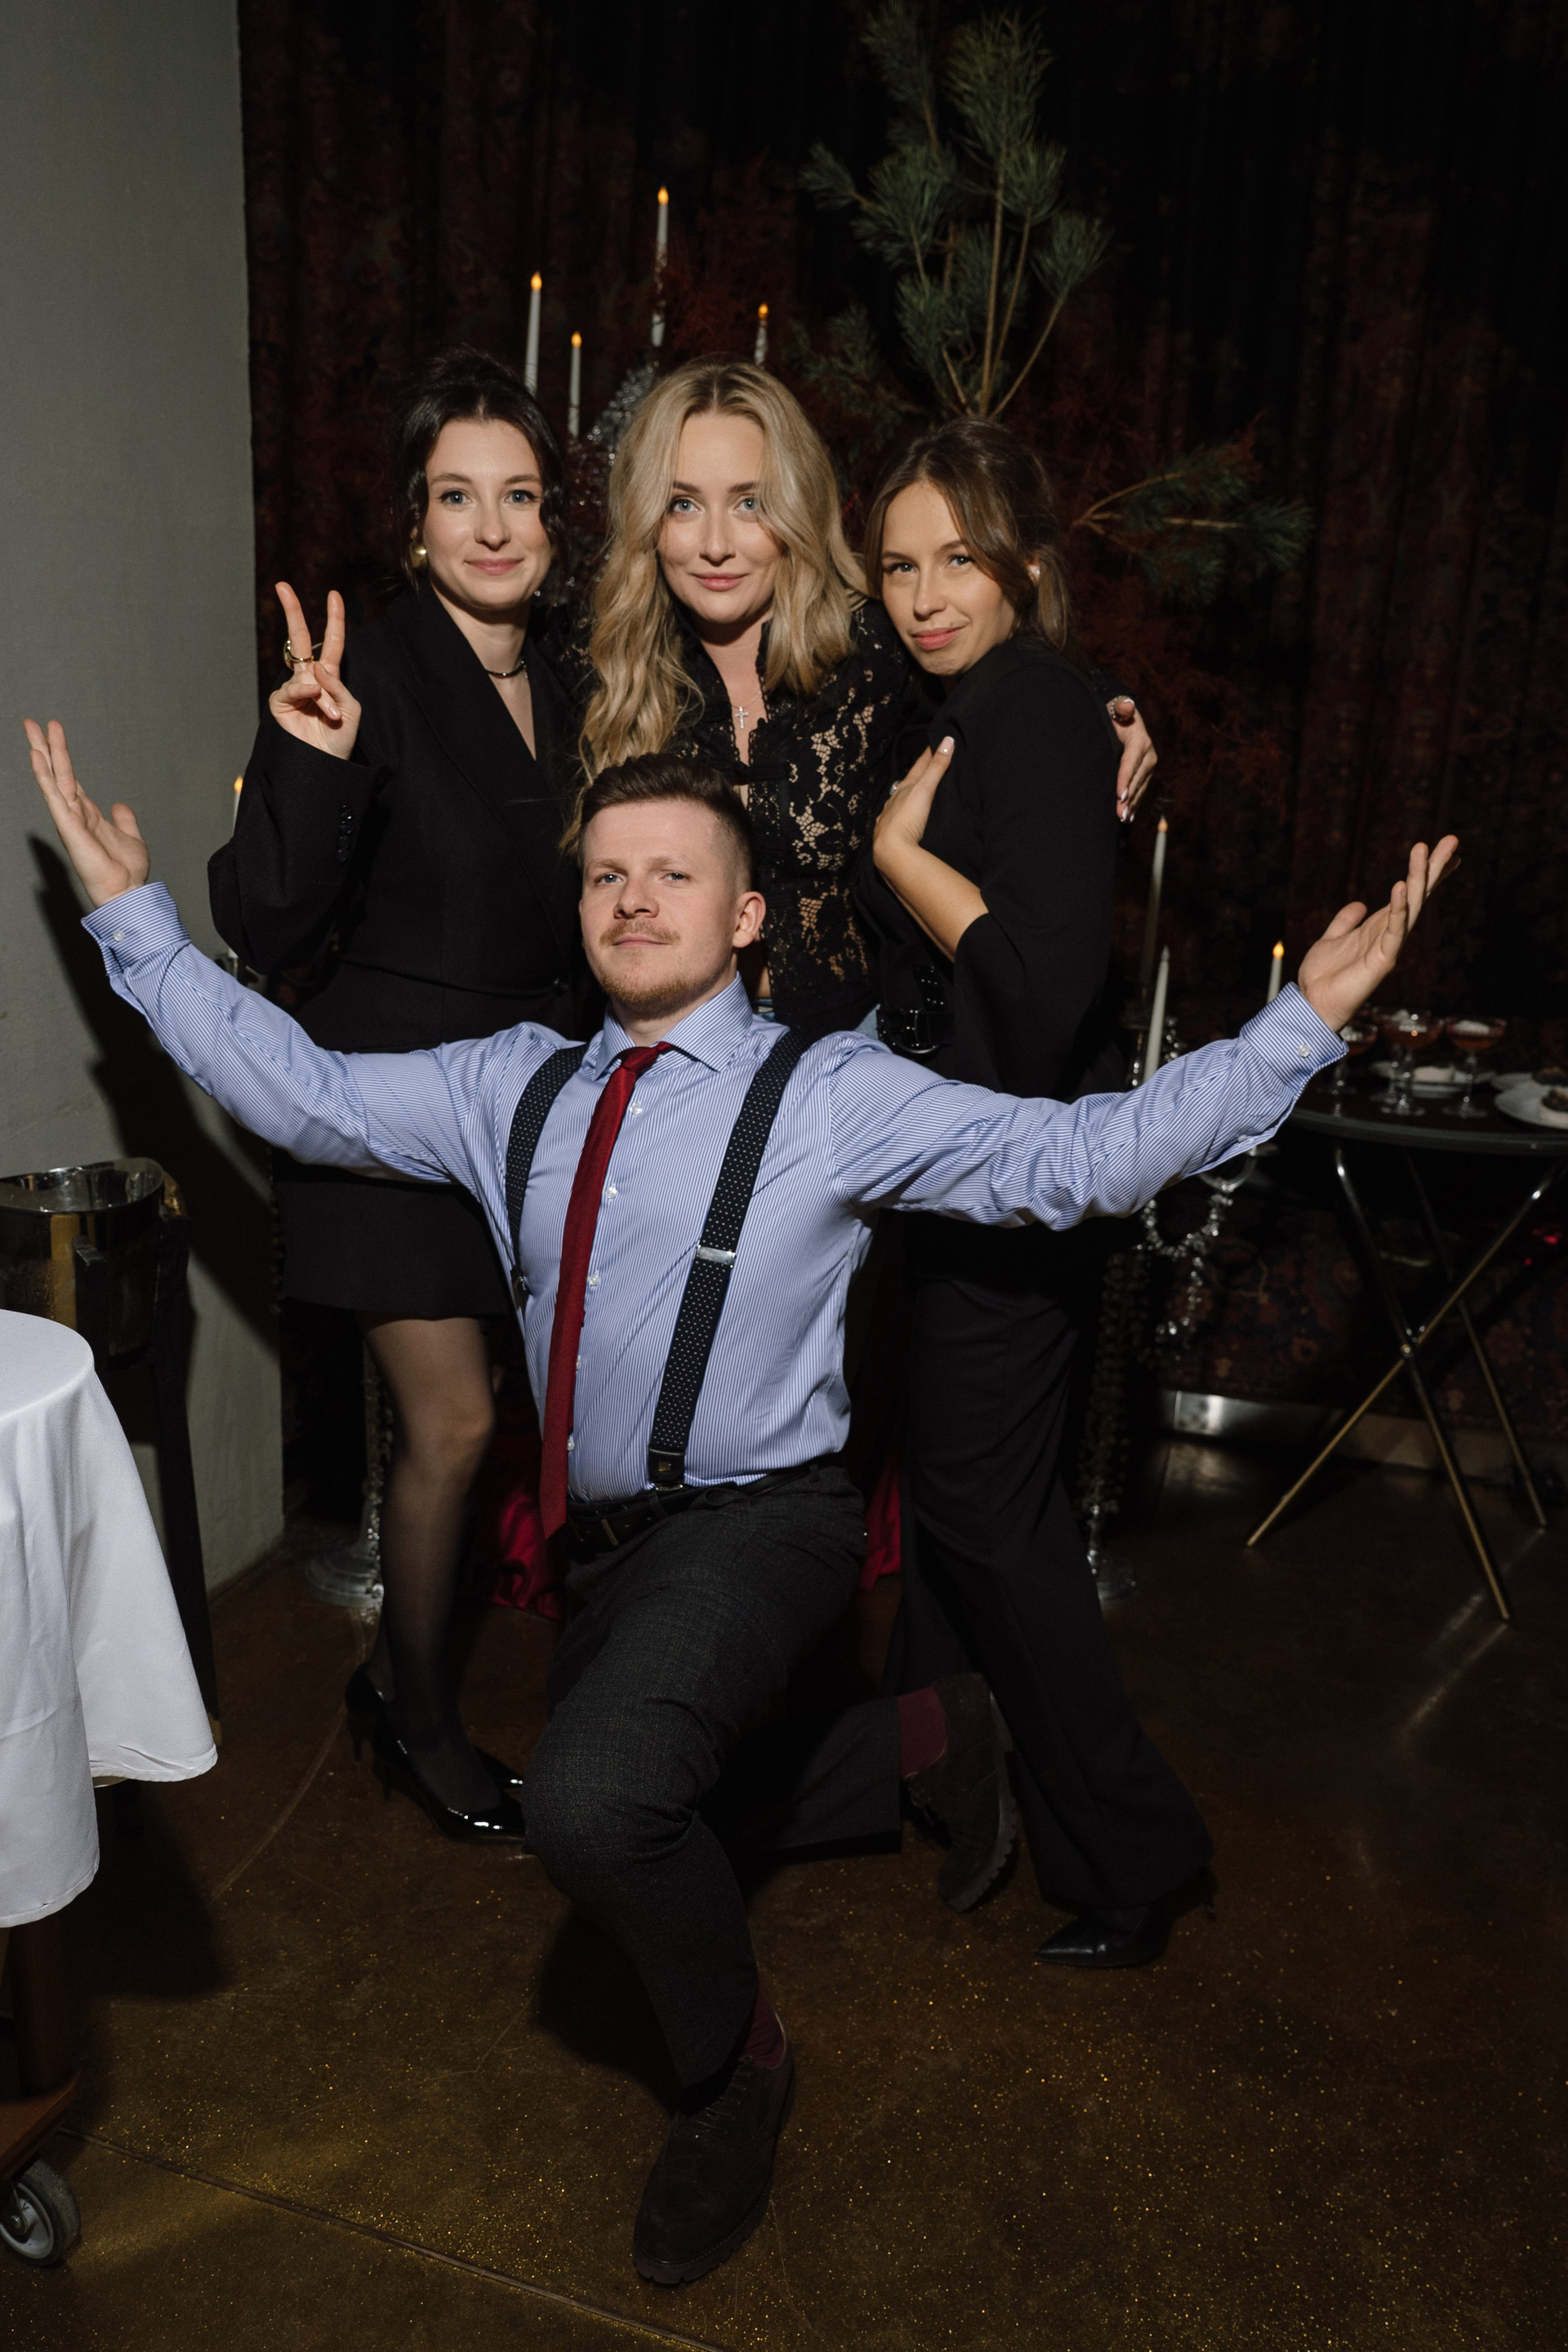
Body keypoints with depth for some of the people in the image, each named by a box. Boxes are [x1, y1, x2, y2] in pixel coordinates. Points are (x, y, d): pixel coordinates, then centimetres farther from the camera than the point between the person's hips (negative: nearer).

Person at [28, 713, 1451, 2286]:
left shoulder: (830, 1095, -10)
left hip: (760, 1525, -7)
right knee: (628, 1821, 25)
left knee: (592, 1801, -30)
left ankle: (732, 2065, 4)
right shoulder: (516, 1089, 4)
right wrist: (135, 917, 5)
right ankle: (924, 1743, 42)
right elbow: (299, 1092, 7)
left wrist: (1301, 1027, -22)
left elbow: (1074, 1157, -16)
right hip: (604, 1538, 7)